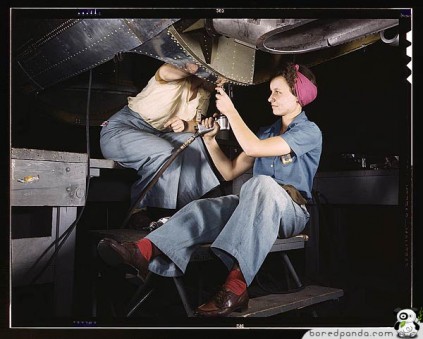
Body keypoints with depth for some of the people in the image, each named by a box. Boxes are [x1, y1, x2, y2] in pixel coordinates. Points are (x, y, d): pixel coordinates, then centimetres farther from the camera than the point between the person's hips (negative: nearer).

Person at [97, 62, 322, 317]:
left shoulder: (309, 131, 1)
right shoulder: (267, 132, 23)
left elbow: (253, 147, -15)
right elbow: (230, 172, 19)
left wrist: (230, 111, -7)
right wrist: (210, 140, 8)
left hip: (293, 211, -5)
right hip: (253, 206, 6)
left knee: (261, 183, -39)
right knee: (205, 208, -24)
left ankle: (236, 284, -52)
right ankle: (144, 252, -49)